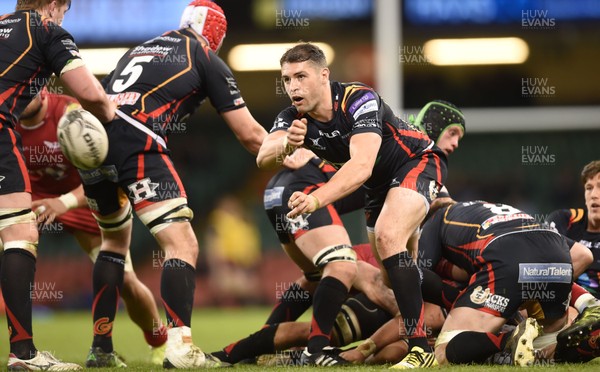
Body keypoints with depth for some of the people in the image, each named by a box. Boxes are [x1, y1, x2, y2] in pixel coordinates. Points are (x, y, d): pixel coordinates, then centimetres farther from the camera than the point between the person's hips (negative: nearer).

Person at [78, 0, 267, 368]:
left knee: (115, 239, 27)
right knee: (183, 245, -5)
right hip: (136, 142, -7)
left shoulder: (141, 48, 31)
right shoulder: (206, 60, 14)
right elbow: (250, 134, 17)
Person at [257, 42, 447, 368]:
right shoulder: (293, 118, -12)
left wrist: (317, 198, -59)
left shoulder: (358, 100, -31)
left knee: (387, 237, -29)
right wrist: (285, 144, -53)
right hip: (378, 184, 8)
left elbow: (362, 166, -45)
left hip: (419, 161, -8)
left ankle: (420, 349, -32)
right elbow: (263, 157, -30)